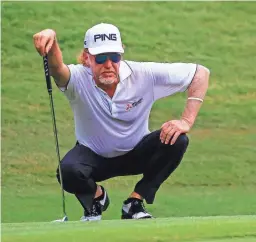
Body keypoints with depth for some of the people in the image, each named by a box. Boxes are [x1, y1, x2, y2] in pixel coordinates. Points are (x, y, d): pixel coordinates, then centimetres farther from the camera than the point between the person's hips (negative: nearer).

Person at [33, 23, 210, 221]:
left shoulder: (144, 74, -21)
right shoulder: (79, 80, -25)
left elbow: (201, 73, -17)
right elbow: (58, 69, -50)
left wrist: (187, 121, -28)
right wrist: (51, 40, -73)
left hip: (136, 155, 2)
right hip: (93, 157, -2)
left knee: (177, 141, -26)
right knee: (68, 171, -35)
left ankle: (135, 203, -7)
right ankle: (96, 196, 4)